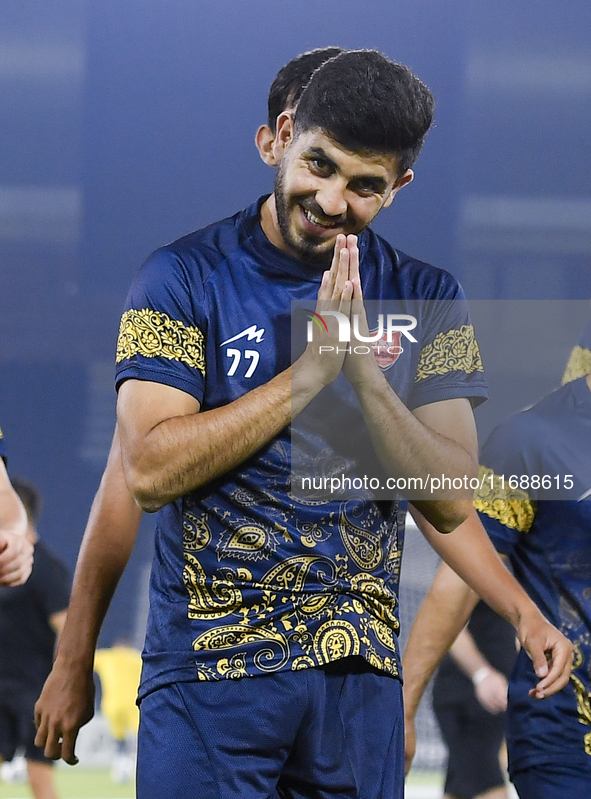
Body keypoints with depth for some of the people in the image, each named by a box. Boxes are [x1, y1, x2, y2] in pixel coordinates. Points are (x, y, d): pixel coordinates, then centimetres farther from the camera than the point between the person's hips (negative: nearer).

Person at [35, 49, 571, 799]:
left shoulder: (423, 295, 6)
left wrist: (364, 368, -15)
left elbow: (449, 502, -1)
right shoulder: (186, 277, -3)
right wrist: (313, 369, -15)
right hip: (209, 669, -3)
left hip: (361, 673, 3)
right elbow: (148, 472, -14)